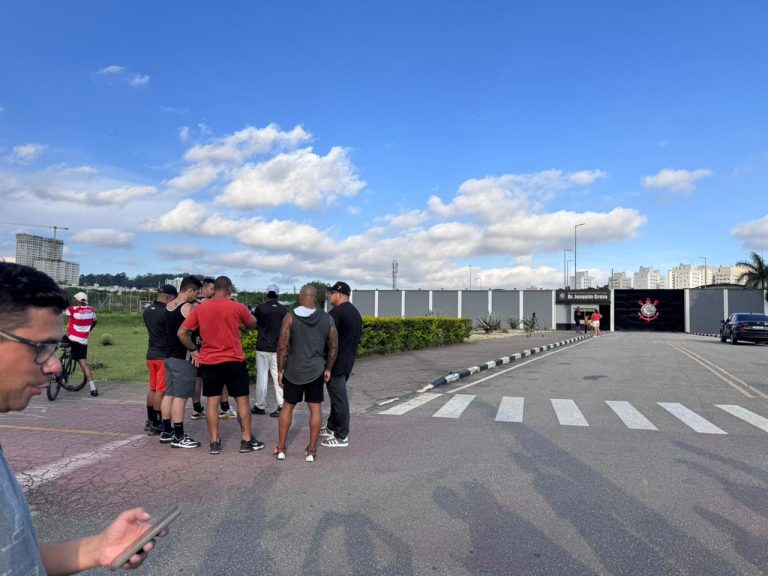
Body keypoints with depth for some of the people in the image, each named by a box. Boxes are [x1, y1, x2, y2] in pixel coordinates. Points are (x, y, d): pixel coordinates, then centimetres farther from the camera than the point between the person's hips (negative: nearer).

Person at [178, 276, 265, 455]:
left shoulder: (199, 309, 1)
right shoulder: (237, 307, -7)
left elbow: (181, 333, 0)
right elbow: (253, 325, 9)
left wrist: (193, 350, 9)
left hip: (209, 362, 3)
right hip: (234, 361, -2)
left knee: (212, 402, 9)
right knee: (242, 400, 8)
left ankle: (214, 442, 12)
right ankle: (247, 440, 13)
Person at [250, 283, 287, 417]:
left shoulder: (261, 308, -8)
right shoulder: (284, 309, -1)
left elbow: (253, 323, 6)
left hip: (263, 347, -2)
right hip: (278, 348, 2)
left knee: (262, 377, 6)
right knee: (278, 377, 4)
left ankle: (260, 406, 13)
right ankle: (281, 406, 0)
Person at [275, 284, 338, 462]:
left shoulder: (290, 317, -7)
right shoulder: (327, 318, 0)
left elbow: (282, 347, -9)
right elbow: (334, 347, 1)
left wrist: (280, 370, 0)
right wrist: (328, 368, 11)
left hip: (294, 371, -1)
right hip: (316, 370, 1)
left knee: (287, 407, 13)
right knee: (315, 408, 7)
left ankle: (280, 448, 19)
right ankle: (311, 450, 11)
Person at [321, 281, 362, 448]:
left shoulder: (336, 313, -19)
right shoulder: (355, 312, 12)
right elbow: (358, 336, 18)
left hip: (336, 363, -10)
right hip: (347, 361, 10)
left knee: (339, 398, -3)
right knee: (337, 395, 20)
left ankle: (342, 436, 4)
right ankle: (332, 427, 33)